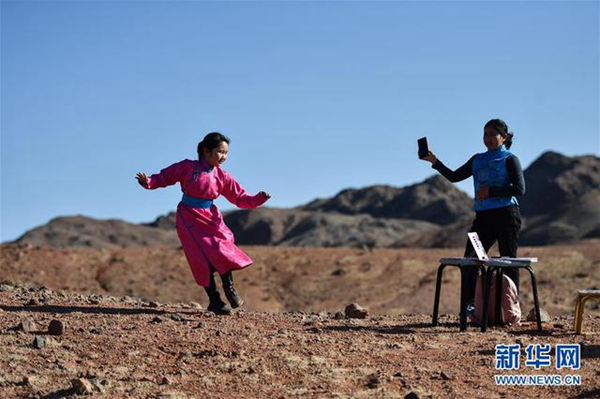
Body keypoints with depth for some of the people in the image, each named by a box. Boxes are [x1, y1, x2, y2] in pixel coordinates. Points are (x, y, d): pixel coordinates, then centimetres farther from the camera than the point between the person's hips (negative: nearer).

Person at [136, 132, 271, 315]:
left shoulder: (222, 177, 2)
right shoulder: (187, 167, -8)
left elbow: (240, 198, 5)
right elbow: (164, 177, -2)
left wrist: (258, 199, -12)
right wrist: (148, 182, -20)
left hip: (210, 218, 4)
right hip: (189, 219, -4)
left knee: (222, 251, -11)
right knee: (204, 258, -10)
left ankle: (229, 289, 13)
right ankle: (214, 301, 3)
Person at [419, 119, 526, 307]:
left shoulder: (509, 159, 0)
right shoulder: (478, 160, 17)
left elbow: (520, 189, -10)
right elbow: (454, 176, 17)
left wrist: (490, 191, -15)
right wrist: (435, 162, 5)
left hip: (505, 214, -6)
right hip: (482, 216, 6)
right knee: (470, 259, -3)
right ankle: (470, 305, 1)